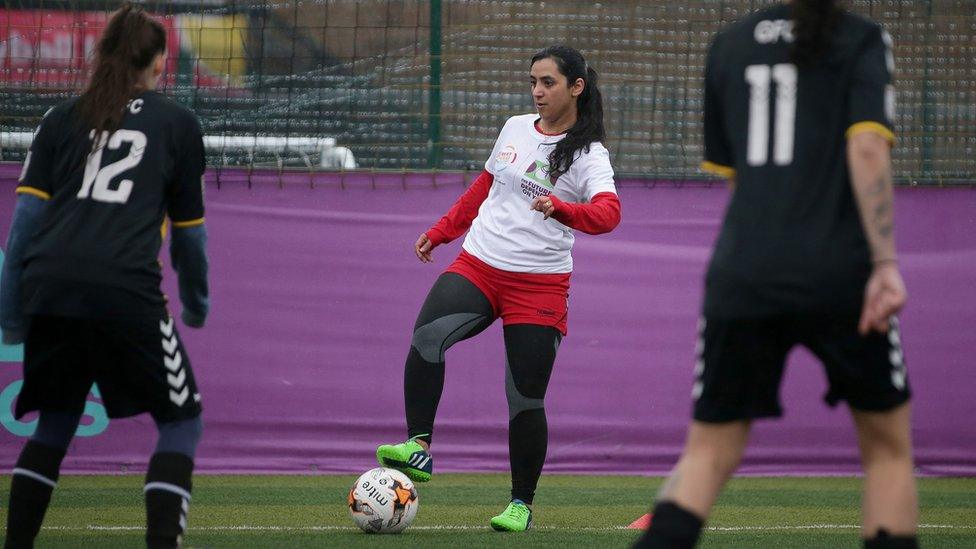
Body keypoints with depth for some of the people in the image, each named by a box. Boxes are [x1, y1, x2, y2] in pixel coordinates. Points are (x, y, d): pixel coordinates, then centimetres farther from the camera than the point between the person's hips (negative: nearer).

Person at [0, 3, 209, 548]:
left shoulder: (63, 118, 18)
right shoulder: (178, 123, 12)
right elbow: (189, 232, 16)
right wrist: (197, 303, 30)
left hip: (49, 284, 4)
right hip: (127, 289, -4)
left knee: (57, 420, 21)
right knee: (182, 420, 10)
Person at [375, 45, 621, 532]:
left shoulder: (588, 155, -6)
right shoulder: (515, 129, 11)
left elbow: (607, 214, -24)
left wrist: (560, 209, -42)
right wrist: (440, 233, 30)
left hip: (538, 286, -4)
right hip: (478, 265, 4)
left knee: (525, 398, -2)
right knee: (427, 336, -26)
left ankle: (521, 504, 15)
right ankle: (418, 447, -28)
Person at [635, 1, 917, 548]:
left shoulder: (728, 45, 13)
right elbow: (867, 148, -13)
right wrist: (885, 264, -16)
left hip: (743, 275, 3)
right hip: (840, 273, -3)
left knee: (709, 455, 7)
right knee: (888, 444, 14)